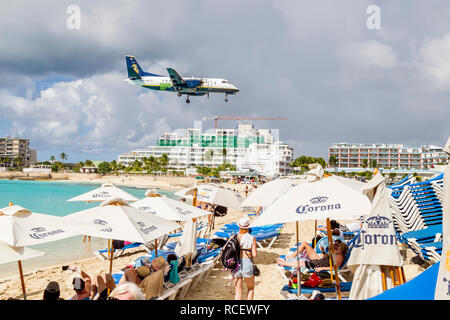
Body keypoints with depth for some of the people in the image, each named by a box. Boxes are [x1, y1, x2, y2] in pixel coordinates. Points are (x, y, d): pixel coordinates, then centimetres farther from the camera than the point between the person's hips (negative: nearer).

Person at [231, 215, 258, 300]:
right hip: (247, 264, -2)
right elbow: (254, 255, -8)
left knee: (238, 290, 10)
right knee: (250, 288, 20)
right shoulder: (251, 238, -6)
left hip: (235, 264, 2)